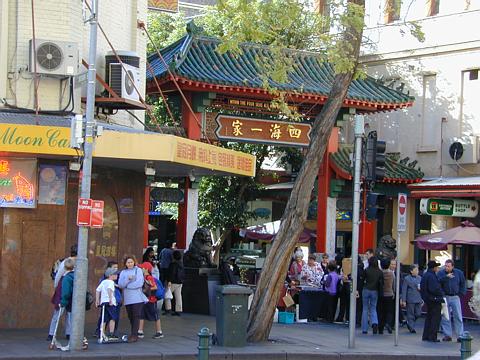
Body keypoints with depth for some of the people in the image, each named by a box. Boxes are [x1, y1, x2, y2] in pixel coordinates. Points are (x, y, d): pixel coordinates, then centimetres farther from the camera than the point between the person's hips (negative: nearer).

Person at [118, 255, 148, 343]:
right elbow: (120, 284, 0)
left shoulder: (138, 270, 3)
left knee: (136, 316, -8)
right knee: (130, 317, 6)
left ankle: (134, 335, -10)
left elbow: (140, 283, -9)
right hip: (127, 299, 4)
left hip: (137, 298, -4)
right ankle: (133, 334, 17)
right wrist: (128, 279, -16)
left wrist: (127, 285, -4)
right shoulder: (123, 272, 12)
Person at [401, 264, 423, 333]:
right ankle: (411, 328, 10)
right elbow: (404, 290, -4)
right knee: (411, 314, 0)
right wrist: (403, 300, -7)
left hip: (418, 299, 4)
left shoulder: (419, 278, 10)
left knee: (418, 314, 3)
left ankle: (409, 323, 26)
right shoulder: (407, 279, -3)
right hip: (410, 300, -4)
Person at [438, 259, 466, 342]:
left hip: (455, 297, 0)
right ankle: (447, 335, 10)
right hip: (445, 297, 0)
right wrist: (446, 277, -31)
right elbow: (438, 282, -19)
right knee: (445, 317, 2)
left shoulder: (459, 273, 4)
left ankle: (460, 335, 2)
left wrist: (462, 293, 5)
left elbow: (463, 284, 15)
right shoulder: (441, 273, -1)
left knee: (458, 317, 0)